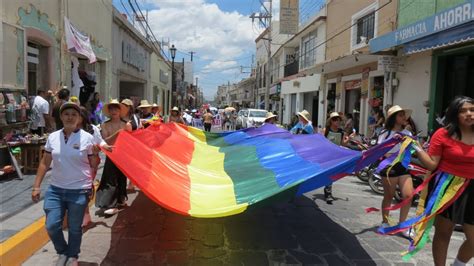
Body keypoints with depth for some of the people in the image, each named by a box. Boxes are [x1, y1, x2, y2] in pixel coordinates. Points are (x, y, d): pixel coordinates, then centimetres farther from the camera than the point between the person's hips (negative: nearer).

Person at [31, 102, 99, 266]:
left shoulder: (87, 138, -7)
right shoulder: (53, 137, 1)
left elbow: (94, 165, 1)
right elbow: (45, 163, 8)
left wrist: (97, 153, -14)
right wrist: (36, 186, 7)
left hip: (79, 191, -3)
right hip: (55, 189, 3)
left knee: (74, 228, 9)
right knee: (52, 226, 2)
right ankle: (63, 252, 31)